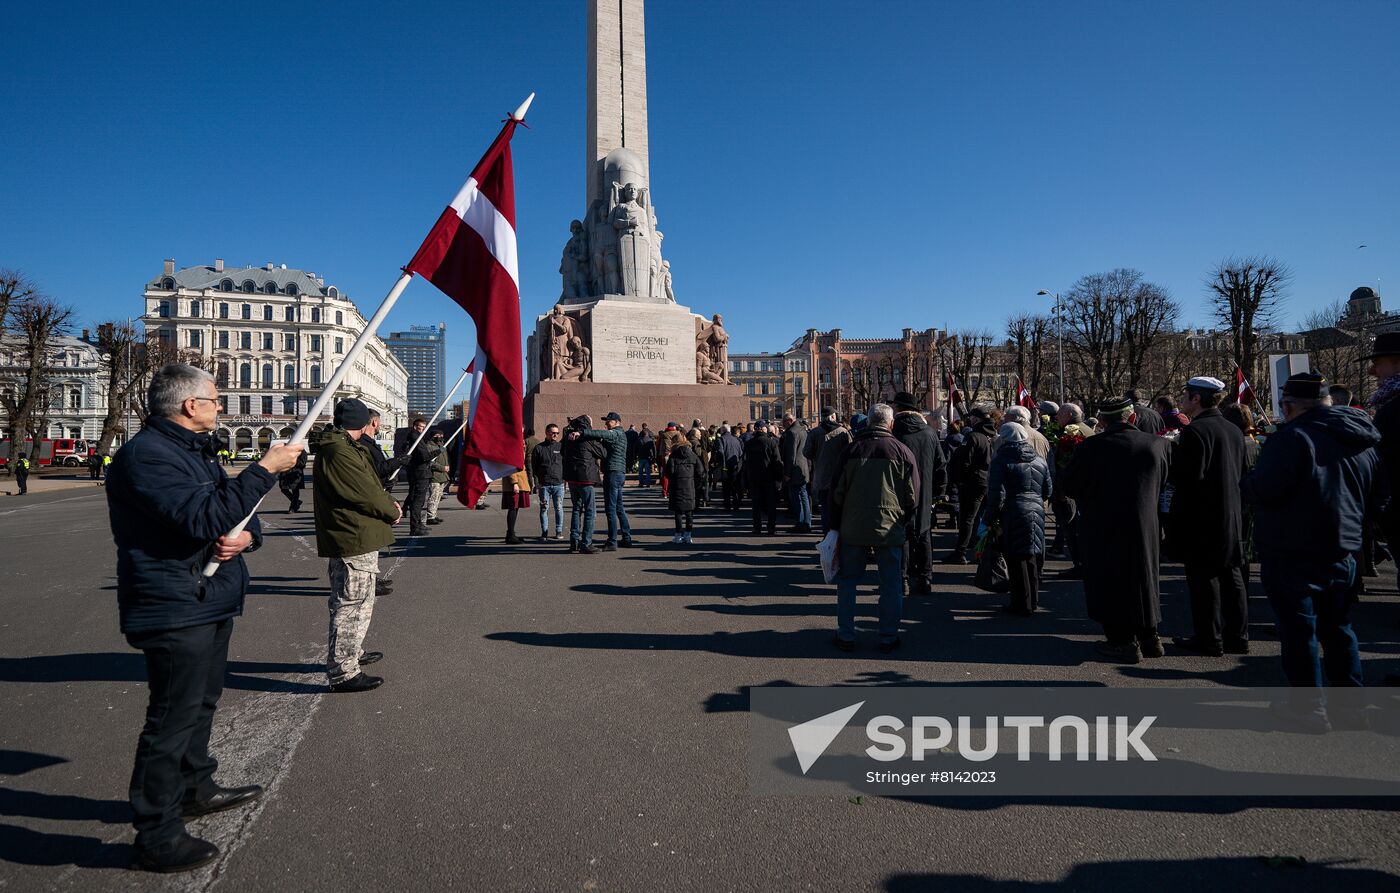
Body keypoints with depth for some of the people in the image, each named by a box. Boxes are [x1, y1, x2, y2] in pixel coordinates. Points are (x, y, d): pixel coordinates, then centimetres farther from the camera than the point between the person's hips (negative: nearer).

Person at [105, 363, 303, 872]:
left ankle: (196, 788, 41)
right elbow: (205, 517, -29)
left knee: (201, 705, 23)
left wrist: (246, 535, -7)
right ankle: (157, 836, 11)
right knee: (173, 720, -2)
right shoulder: (146, 456, -18)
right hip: (175, 611, -10)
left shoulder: (198, 450, 15)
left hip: (212, 603, 10)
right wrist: (265, 470, -24)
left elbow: (233, 511, 16)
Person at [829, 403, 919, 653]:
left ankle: (846, 636, 16)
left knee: (847, 581, 11)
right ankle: (888, 638, 14)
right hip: (890, 530, -1)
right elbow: (913, 496, 0)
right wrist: (906, 523, 15)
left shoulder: (851, 450, 0)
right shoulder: (902, 452, -2)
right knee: (891, 584, 9)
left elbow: (837, 492, 4)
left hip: (853, 529, 1)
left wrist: (836, 526, 13)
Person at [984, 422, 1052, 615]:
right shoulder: (1039, 459, 10)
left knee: (1017, 560, 1)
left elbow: (997, 494, -13)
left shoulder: (1001, 460, -9)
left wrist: (990, 519, -4)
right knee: (1032, 557, 16)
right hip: (1036, 512, 6)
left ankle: (1022, 605, 7)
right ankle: (1033, 600, 26)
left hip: (1013, 514, -6)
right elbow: (1048, 490, 14)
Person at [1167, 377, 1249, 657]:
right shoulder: (1234, 431, 11)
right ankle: (1237, 636, 20)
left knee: (1203, 577, 0)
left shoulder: (1195, 431, -16)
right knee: (1231, 576, 12)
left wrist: (1171, 450, -7)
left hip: (1201, 518, -8)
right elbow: (1241, 474, 17)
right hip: (1232, 517, 8)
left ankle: (1208, 639, 7)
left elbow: (1188, 476, -21)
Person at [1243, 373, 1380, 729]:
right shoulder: (1364, 441, 8)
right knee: (1337, 627, 19)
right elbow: (1376, 494, 16)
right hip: (1342, 552, 8)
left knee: (1299, 630, 2)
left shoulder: (1293, 436, -19)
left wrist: (1244, 485, -5)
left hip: (1293, 555, -7)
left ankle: (1309, 707, 9)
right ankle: (1349, 703, 26)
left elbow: (1263, 489, -25)